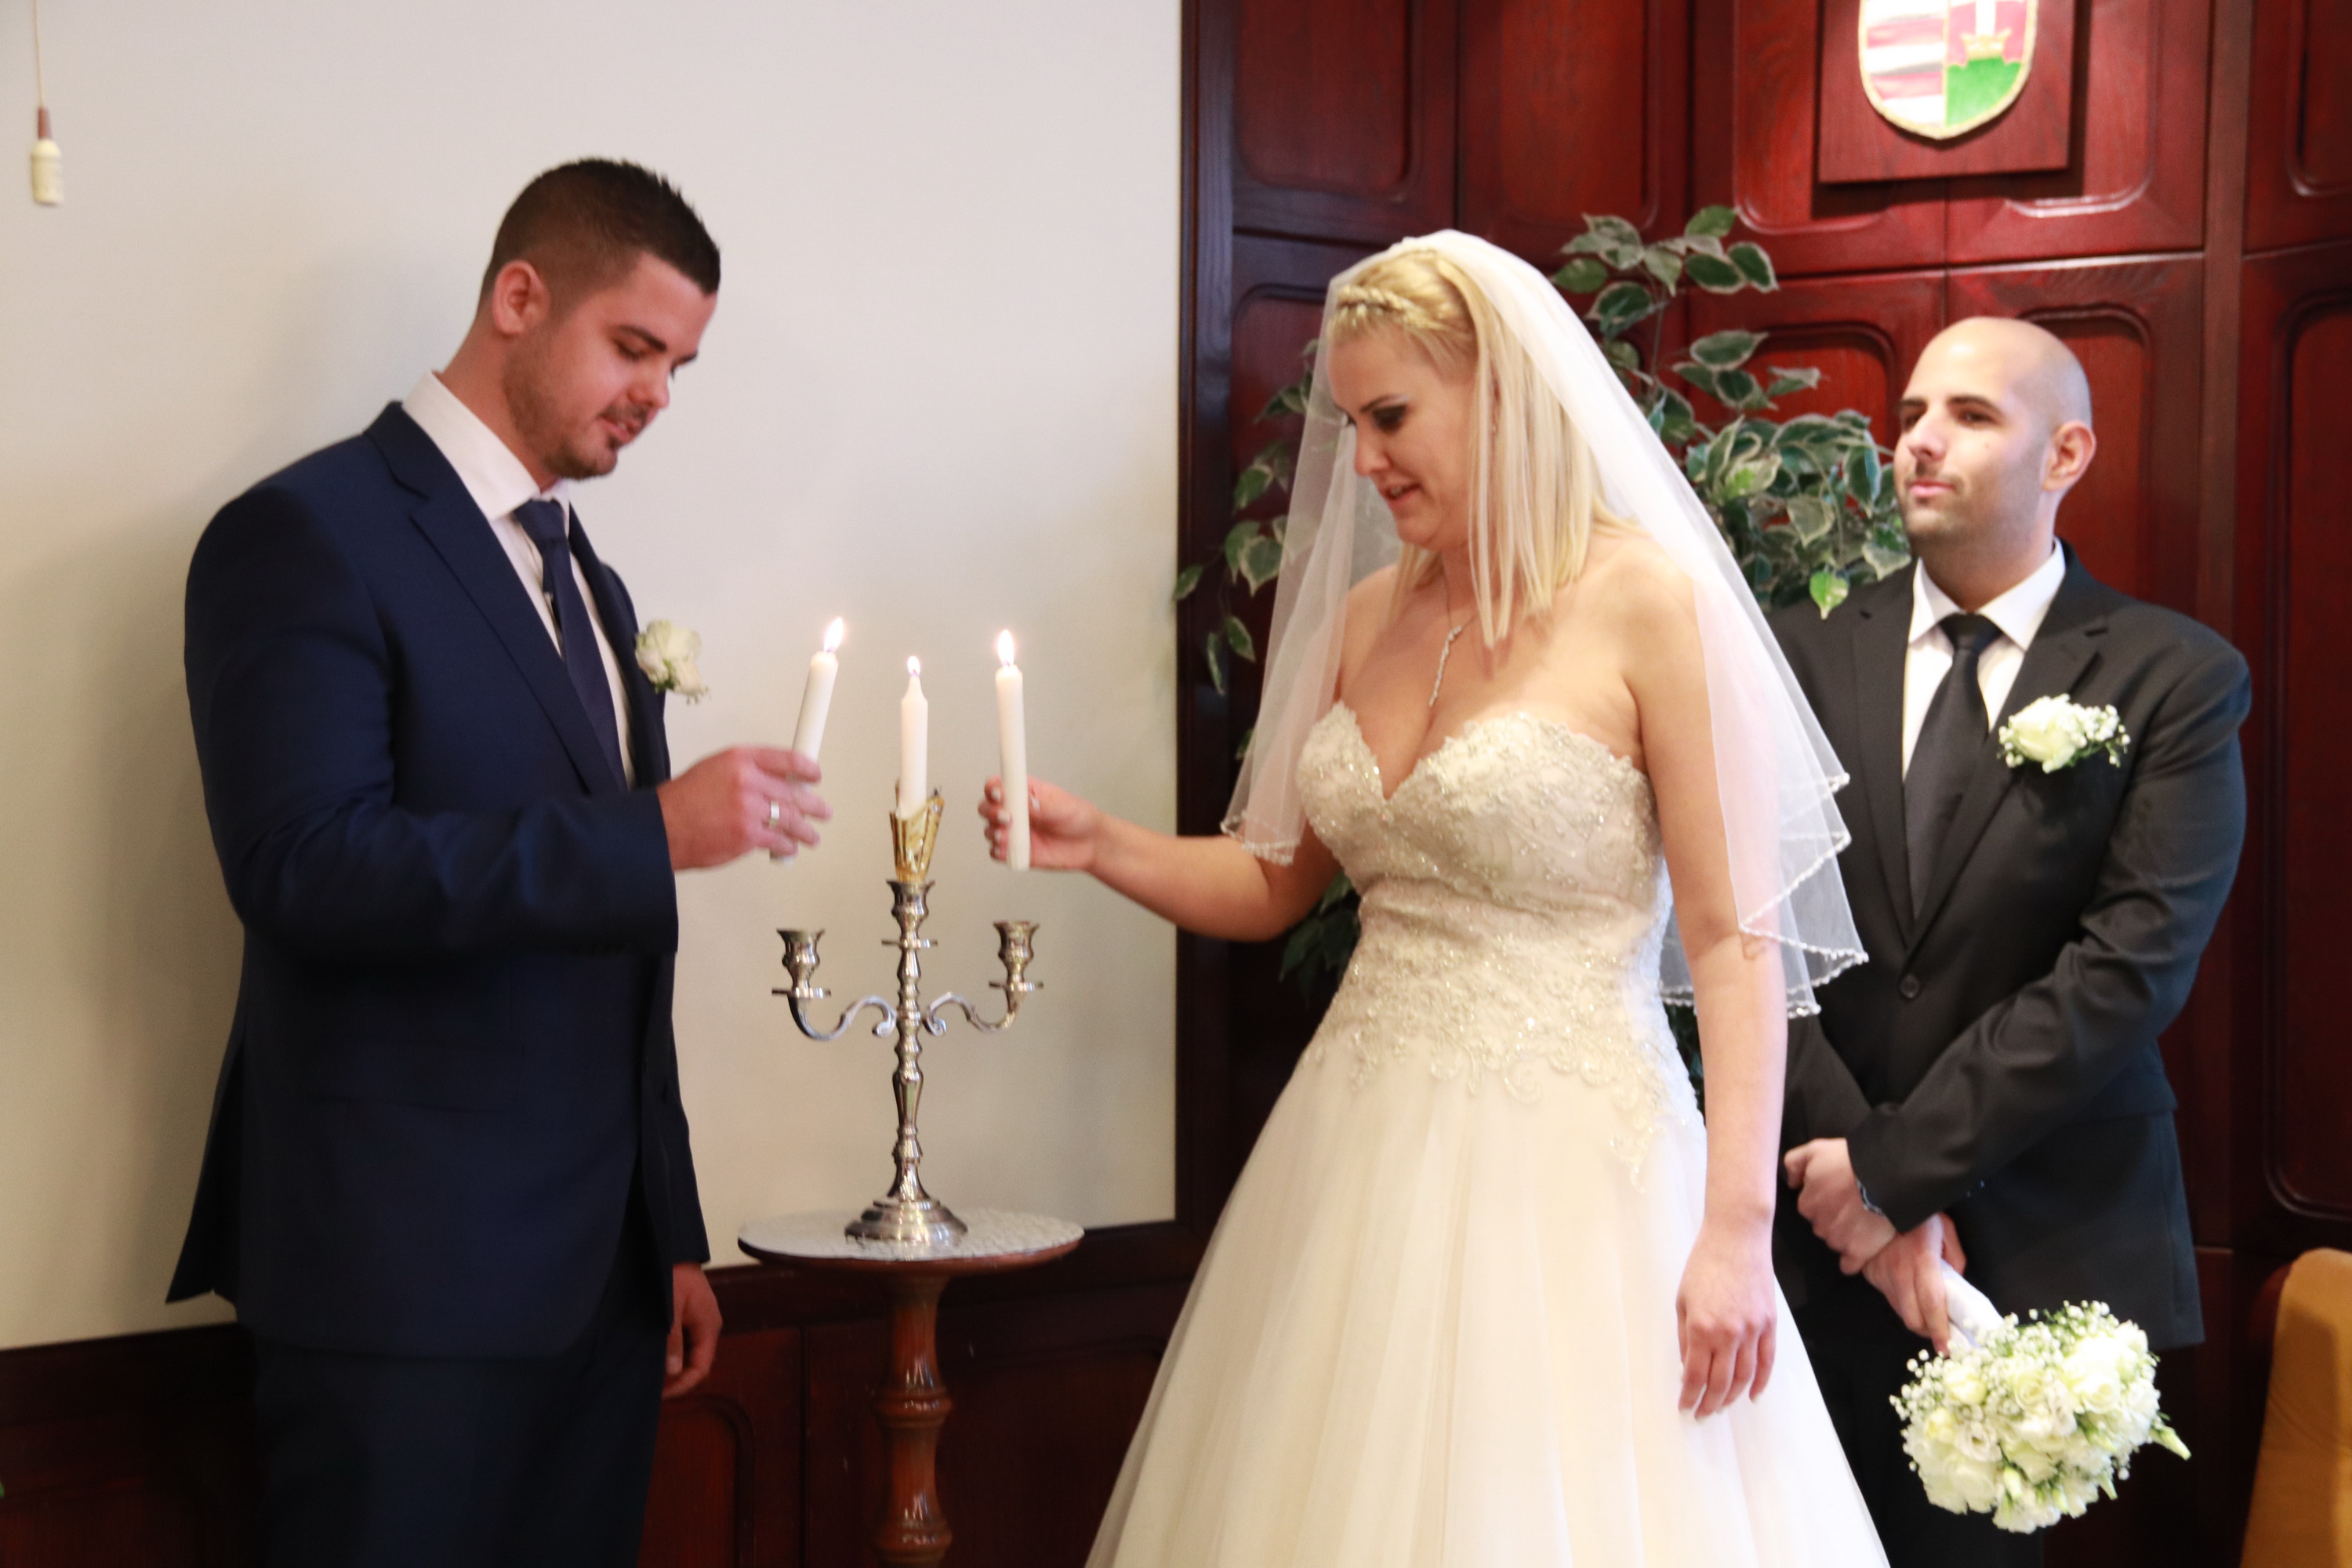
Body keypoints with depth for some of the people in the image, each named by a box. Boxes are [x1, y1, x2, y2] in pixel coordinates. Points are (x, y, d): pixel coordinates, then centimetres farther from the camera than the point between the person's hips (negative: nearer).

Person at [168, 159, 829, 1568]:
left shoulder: (591, 586, 19)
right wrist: (655, 833, -24)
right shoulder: (308, 537, -7)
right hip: (408, 1275, -7)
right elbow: (303, 868, -20)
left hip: (598, 1270, 7)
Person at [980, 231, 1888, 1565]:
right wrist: (1100, 846, 0)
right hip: (1364, 1156, 6)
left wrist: (1736, 1230, -18)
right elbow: (1275, 882, 18)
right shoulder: (1368, 616, 10)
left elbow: (1736, 941, -11)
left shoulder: (1651, 603, -9)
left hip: (1565, 1166, -6)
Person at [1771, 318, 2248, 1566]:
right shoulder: (1807, 656, 5)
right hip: (1829, 1233, 2)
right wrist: (1860, 1187, -11)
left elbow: (2132, 968, -11)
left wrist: (1893, 1166, -14)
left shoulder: (2175, 679, -2)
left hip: (2056, 1248, -2)